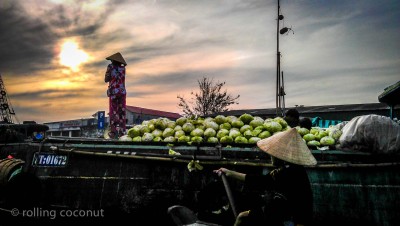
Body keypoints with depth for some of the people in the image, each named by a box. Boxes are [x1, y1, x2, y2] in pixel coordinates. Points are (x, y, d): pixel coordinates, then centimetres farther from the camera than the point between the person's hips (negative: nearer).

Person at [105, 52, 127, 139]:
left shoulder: (110, 67, -4)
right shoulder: (123, 68, 5)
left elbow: (106, 79, 1)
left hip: (113, 92, -3)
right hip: (122, 92, 3)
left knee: (113, 111, 1)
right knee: (122, 111, 6)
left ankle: (113, 131, -4)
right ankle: (122, 130, 5)